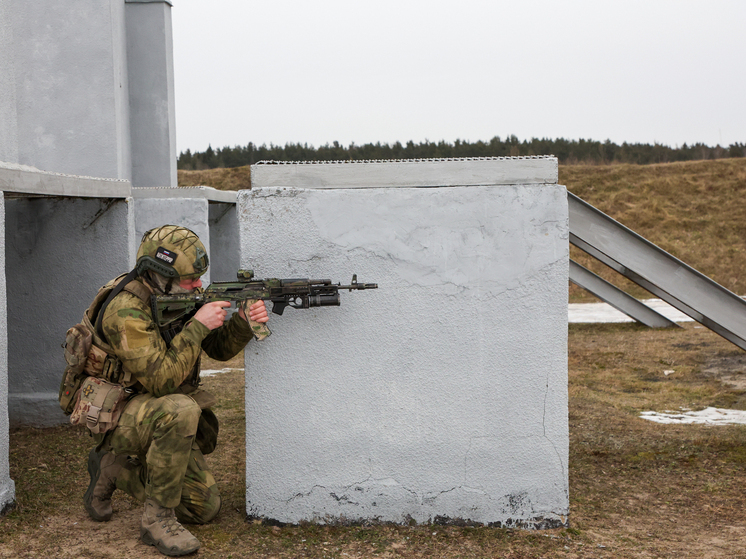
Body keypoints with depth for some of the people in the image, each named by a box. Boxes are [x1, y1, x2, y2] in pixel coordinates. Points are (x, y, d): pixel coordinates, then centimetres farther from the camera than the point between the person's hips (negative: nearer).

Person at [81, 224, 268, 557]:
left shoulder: (177, 295, -1)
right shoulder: (126, 310, -26)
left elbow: (220, 349, 3)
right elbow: (162, 381, -31)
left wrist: (244, 322, -17)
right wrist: (198, 325, -30)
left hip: (163, 418, 8)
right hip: (119, 414, -8)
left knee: (204, 508, 8)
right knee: (181, 410, -40)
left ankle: (113, 469, 23)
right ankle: (157, 520, -24)